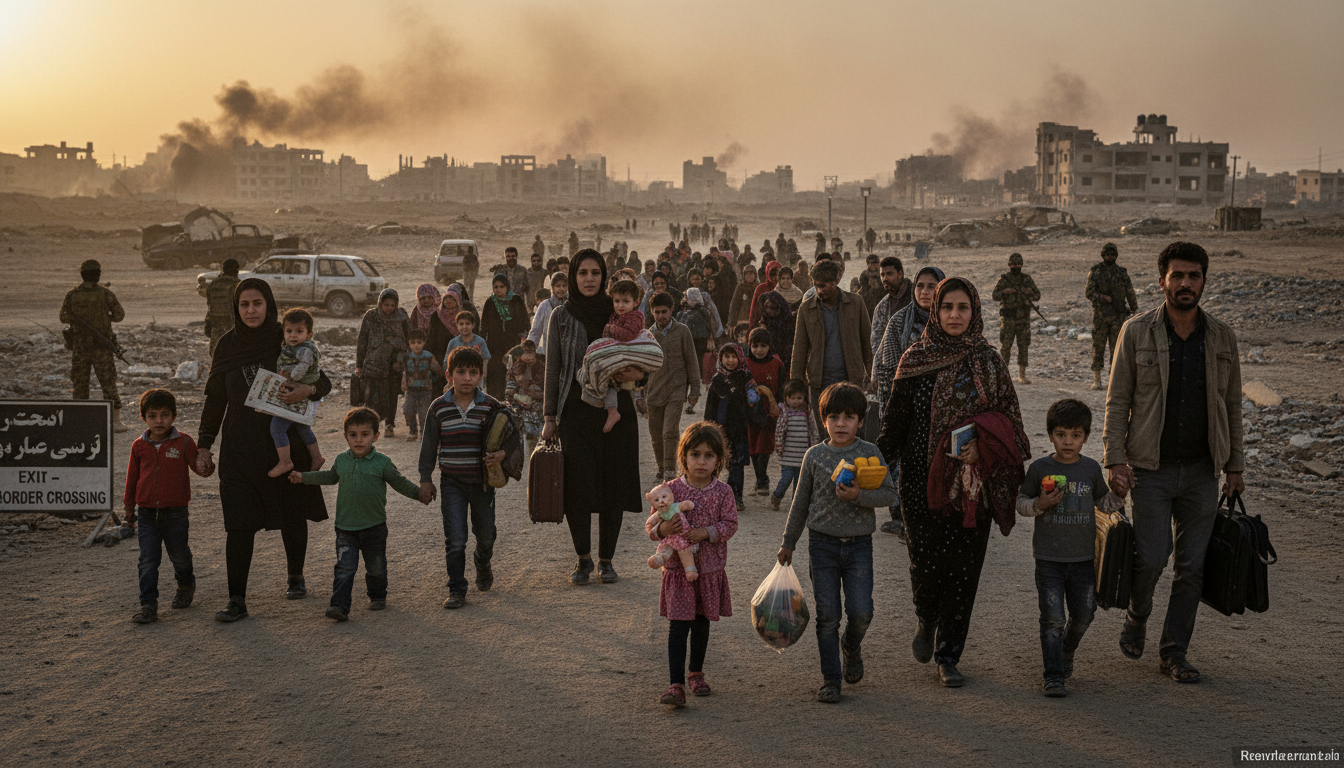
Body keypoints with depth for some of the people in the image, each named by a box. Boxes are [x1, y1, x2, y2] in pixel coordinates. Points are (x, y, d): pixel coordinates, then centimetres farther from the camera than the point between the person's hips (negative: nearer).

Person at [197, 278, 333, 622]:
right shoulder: (228, 345, 3)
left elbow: (324, 381, 1)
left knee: (293, 516, 12)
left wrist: (307, 391, -22)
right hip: (240, 448, 1)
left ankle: (296, 577, 36)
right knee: (239, 523, -6)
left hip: (286, 443, -1)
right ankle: (237, 601, -4)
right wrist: (204, 446, 4)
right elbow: (215, 399, 9)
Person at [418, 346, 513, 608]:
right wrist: (425, 479, 4)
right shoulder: (439, 407, -4)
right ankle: (457, 590, 4)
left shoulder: (491, 406, -5)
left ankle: (482, 564, 46)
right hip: (452, 482, -1)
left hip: (483, 481, 1)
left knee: (486, 535, 14)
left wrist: (501, 454, -17)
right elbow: (429, 445, 5)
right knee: (454, 540, -5)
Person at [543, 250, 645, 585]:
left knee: (613, 487, 3)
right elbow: (552, 369, 5)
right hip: (576, 410, -1)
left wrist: (637, 374, -12)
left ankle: (606, 560, 16)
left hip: (616, 411, 1)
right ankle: (583, 559, 12)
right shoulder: (561, 315, 3)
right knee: (577, 488, -6)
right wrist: (549, 417, 1)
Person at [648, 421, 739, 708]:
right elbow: (651, 524, -3)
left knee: (702, 623, 15)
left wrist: (706, 532, -21)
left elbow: (730, 524, -5)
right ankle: (676, 684, -6)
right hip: (678, 568, -2)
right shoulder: (672, 490, -5)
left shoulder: (722, 492, -3)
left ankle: (696, 672, 34)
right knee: (678, 626, -6)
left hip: (710, 568, 2)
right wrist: (662, 529, -25)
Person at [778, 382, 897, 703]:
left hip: (859, 544, 0)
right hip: (823, 544, 1)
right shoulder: (815, 456, 1)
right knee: (827, 615, 1)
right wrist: (788, 543, 15)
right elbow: (801, 502, 10)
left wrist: (858, 496, -23)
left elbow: (889, 493, -5)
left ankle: (851, 647, 25)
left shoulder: (870, 453, -2)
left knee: (861, 611, -8)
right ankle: (830, 679, 14)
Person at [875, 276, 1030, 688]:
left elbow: (1007, 420, 6)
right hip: (922, 479, -1)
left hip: (971, 482, 1)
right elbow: (895, 420, 4)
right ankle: (927, 622, 28)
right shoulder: (916, 359, 1)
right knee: (927, 561, -5)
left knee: (964, 567, 2)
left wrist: (983, 448, -12)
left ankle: (949, 655, 16)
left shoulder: (988, 361, 4)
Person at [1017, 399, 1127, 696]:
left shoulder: (1091, 469, 2)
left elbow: (1102, 502, 16)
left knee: (1083, 614, 10)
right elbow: (1021, 502, 3)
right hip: (1049, 558, -3)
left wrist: (1119, 493, -3)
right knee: (1052, 618, -5)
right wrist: (1039, 505, -16)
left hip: (1083, 558, 3)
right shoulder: (1040, 468, -5)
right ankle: (1054, 676, 1)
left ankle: (1065, 653, 38)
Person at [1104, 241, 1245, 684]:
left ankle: (1175, 653, 16)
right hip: (1151, 468, -3)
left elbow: (1232, 405, 12)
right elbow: (1117, 401, -2)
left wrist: (1234, 465, 9)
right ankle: (1137, 618, 22)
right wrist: (1115, 459, -10)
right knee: (1151, 558, -9)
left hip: (1202, 472, 3)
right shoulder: (1137, 332, -3)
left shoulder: (1221, 337, 5)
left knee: (1192, 567, 4)